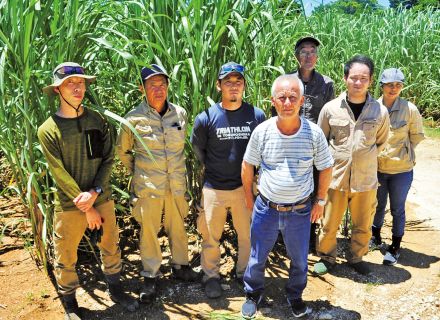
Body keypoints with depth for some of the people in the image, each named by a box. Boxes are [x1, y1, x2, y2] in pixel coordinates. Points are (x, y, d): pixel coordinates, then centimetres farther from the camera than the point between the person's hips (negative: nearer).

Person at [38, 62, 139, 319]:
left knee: (111, 248, 18)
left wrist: (94, 193, -16)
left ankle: (116, 289, 41)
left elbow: (108, 160, -2)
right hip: (70, 206, -2)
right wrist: (87, 209, -14)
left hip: (103, 199, 3)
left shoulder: (98, 120, -1)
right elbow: (60, 174, -13)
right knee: (66, 258, 10)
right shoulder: (48, 130, -9)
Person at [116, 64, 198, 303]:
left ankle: (180, 265, 40)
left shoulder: (180, 114, -2)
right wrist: (136, 172, 6)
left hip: (176, 185, 3)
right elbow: (122, 150, 5)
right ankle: (150, 276, 28)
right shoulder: (134, 118, -10)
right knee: (149, 231, 11)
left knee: (178, 228, 18)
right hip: (148, 187, -2)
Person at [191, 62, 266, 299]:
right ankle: (211, 276, 34)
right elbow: (198, 149, 6)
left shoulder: (257, 116, -6)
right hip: (214, 188, -1)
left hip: (245, 187, 1)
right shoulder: (206, 118, -9)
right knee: (211, 236, 12)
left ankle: (244, 273, 38)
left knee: (248, 234, 15)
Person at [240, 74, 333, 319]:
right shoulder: (262, 131, -12)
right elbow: (247, 165, 2)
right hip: (266, 208, 0)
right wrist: (248, 197, 7)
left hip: (300, 211, 0)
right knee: (257, 258, 15)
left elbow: (325, 168, 1)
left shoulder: (314, 133, -13)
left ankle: (295, 296, 46)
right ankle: (253, 295, 42)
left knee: (299, 260, 18)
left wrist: (320, 200, 4)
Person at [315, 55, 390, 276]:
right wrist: (336, 160, 7)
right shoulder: (330, 108, -7)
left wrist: (365, 159, 11)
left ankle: (357, 257, 40)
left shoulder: (380, 111, -4)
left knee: (363, 226, 16)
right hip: (336, 178, -1)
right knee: (329, 225, 10)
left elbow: (381, 142, 13)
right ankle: (327, 257, 35)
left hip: (366, 179, 1)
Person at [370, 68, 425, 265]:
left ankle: (395, 247, 26)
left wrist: (402, 153, 2)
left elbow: (417, 136, 2)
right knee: (378, 205, 19)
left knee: (397, 209, 9)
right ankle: (376, 238, 41)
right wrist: (376, 152, 1)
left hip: (401, 169, -1)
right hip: (377, 167, 2)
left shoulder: (410, 109, -12)